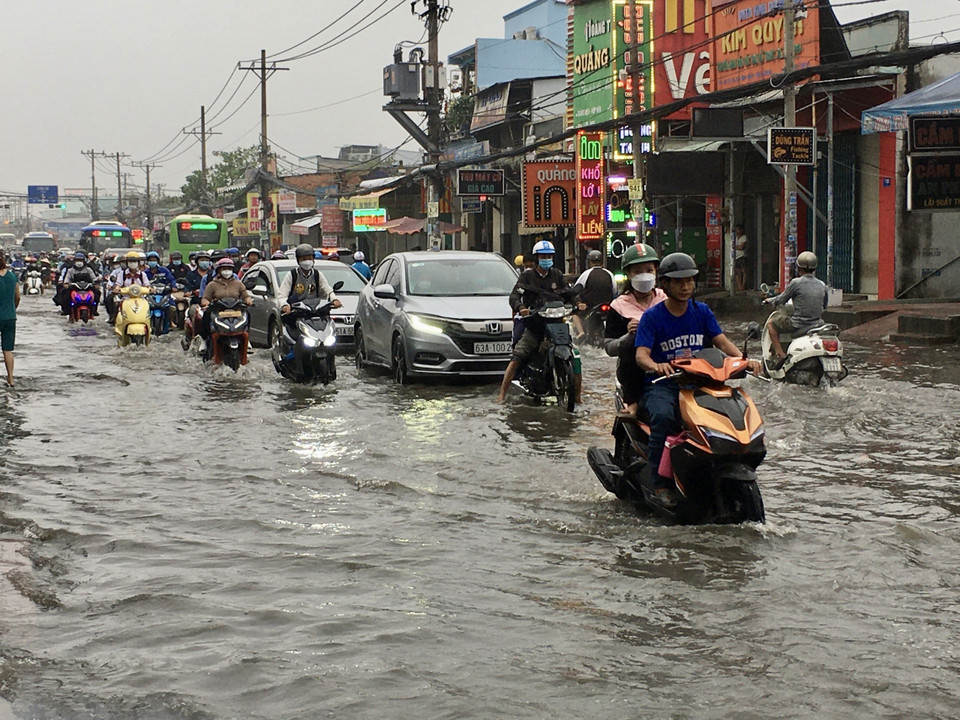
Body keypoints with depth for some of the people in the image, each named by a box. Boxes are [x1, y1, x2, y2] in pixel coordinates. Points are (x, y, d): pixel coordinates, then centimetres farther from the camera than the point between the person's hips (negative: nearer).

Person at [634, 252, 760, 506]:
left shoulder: (702, 311, 11)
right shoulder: (652, 316, -2)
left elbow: (722, 342, 1)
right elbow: (641, 354, -14)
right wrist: (656, 366, -37)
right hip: (662, 384, -4)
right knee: (663, 417, -36)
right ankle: (661, 484, -29)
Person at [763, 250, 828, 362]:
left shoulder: (796, 283, -13)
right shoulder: (822, 285, 4)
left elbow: (781, 300, -3)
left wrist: (770, 300, 18)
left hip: (798, 325, -6)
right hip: (816, 323, 6)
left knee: (771, 323, 14)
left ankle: (780, 354, 3)